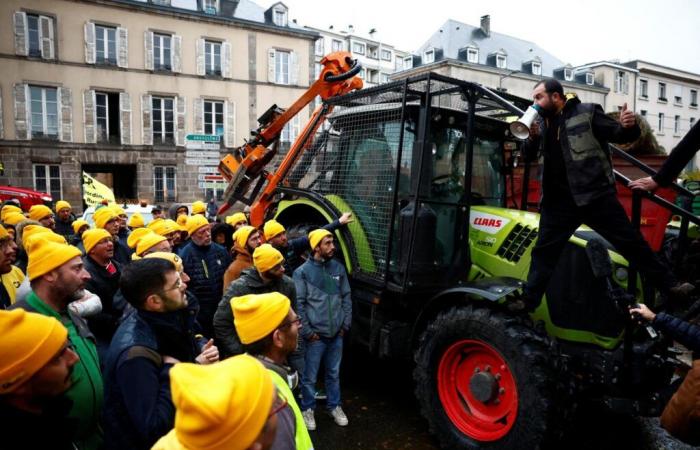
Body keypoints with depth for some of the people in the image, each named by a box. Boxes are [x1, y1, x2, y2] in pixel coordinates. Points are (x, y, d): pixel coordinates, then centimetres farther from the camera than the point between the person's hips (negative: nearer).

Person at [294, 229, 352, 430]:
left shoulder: (338, 268, 5)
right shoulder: (302, 272, -9)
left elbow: (346, 298, 9)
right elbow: (298, 304, -10)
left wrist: (345, 325, 5)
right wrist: (307, 332, -11)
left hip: (337, 335, 4)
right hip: (315, 336, -4)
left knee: (334, 373, 17)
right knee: (309, 377, 8)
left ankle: (334, 406, 35)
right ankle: (307, 409, 28)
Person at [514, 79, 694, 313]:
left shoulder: (586, 113, -3)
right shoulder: (543, 122, 11)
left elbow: (619, 134, -3)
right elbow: (529, 156, 15)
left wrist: (628, 127, -26)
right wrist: (532, 137, -5)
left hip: (595, 195, -4)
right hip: (559, 200, 5)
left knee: (631, 241, 2)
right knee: (543, 250, 7)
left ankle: (668, 284, 17)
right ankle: (529, 299, 17)